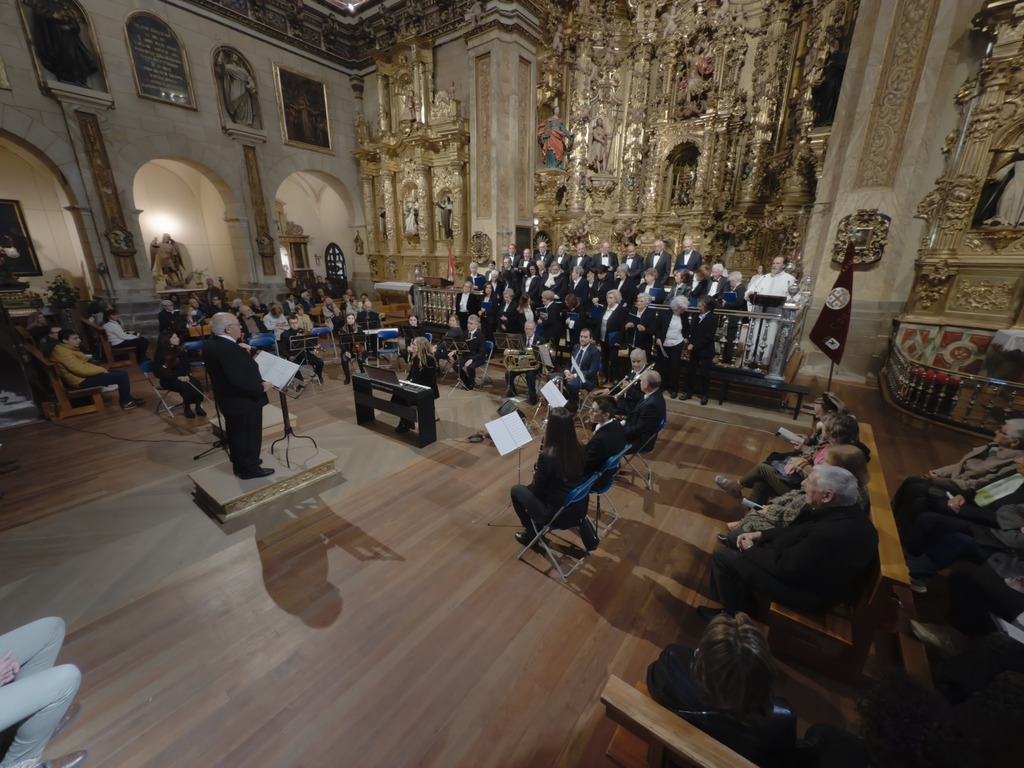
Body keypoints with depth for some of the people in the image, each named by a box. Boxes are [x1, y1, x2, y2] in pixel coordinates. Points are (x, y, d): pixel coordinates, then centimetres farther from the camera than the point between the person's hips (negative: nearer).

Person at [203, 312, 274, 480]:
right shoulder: (228, 349, -31)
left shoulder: (210, 343, 1)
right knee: (249, 436, 7)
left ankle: (240, 464, 39)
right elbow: (238, 380, -33)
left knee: (236, 434, 23)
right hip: (244, 401, -10)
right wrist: (261, 388, -22)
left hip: (229, 399, 10)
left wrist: (240, 350, 6)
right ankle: (249, 468, 21)